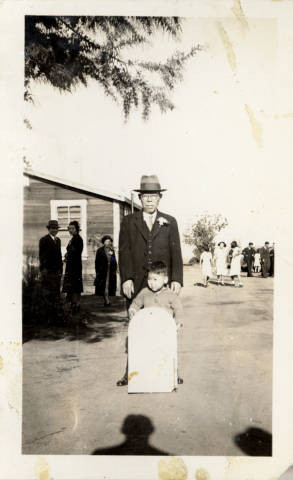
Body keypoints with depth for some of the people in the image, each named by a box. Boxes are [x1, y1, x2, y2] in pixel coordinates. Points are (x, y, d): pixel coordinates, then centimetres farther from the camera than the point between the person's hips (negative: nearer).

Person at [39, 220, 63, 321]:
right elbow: (41, 255, -9)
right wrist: (43, 269, -14)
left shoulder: (58, 240, 16)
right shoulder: (43, 240, -5)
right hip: (47, 270, -7)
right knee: (48, 293, -3)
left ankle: (54, 312, 19)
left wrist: (61, 268, 13)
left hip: (57, 270, 7)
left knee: (56, 293, 10)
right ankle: (48, 314, 3)